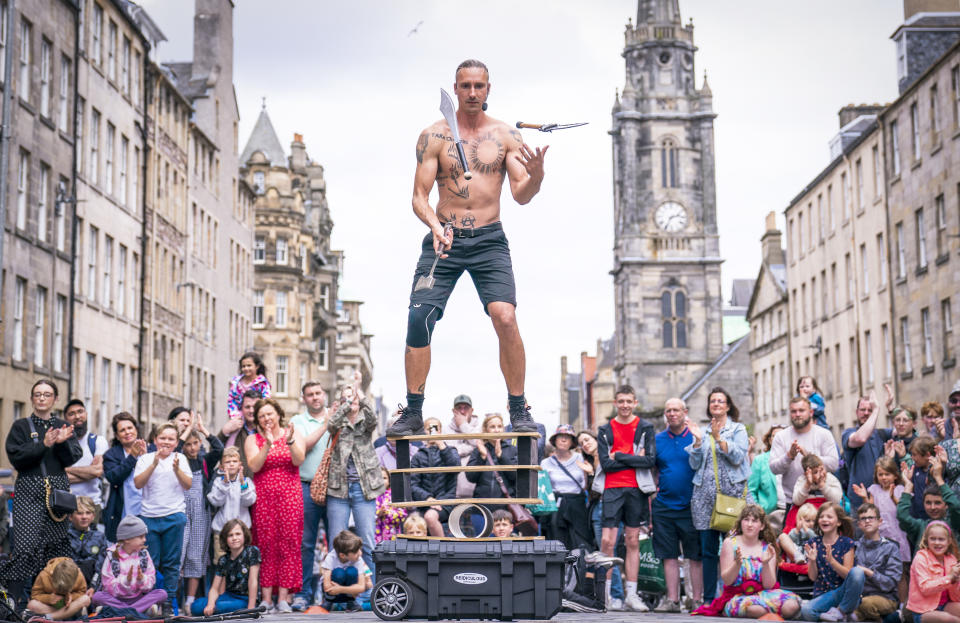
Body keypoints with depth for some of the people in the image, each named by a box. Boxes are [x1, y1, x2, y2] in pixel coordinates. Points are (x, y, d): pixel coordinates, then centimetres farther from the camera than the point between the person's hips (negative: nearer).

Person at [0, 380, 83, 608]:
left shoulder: (63, 427, 15)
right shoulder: (21, 426, 7)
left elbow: (71, 459, 6)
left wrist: (62, 442, -13)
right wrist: (44, 445, -14)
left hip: (58, 490, 3)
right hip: (29, 491, -3)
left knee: (56, 545, -1)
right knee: (26, 545, -14)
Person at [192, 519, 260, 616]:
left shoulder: (252, 551, -9)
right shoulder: (223, 560, 4)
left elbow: (253, 581, -14)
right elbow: (215, 588, 0)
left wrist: (251, 609, -19)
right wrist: (210, 604, -22)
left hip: (245, 600, -5)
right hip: (229, 596, 5)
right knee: (196, 606, -18)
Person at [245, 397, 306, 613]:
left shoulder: (294, 434, 10)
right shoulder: (253, 440, 10)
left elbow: (299, 460, -6)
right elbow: (254, 466, -6)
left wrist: (290, 442, -21)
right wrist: (268, 445, -16)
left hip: (290, 496, 0)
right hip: (263, 497, 0)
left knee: (288, 544, -6)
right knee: (266, 545, -5)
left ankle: (283, 598, -5)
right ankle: (266, 599, -4)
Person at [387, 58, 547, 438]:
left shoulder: (505, 136, 5)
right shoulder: (434, 136, 3)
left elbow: (521, 195, 0)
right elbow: (419, 197, 0)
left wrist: (536, 175, -23)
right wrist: (436, 226, -21)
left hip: (489, 240, 0)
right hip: (443, 238, 0)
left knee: (505, 317, -18)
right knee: (418, 319, -10)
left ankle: (519, 410, -5)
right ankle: (413, 413, 3)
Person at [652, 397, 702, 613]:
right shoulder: (657, 440, 9)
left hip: (690, 506, -3)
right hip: (664, 506, 3)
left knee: (696, 556, 0)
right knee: (669, 555, 5)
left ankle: (697, 599, 6)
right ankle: (672, 599, 10)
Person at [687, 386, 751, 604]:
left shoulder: (738, 429, 8)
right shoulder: (703, 431, 17)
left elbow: (738, 457, -7)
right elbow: (695, 464, 9)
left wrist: (719, 438, -15)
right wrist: (698, 440, -3)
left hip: (732, 492, -3)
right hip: (706, 494, 3)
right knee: (708, 549, 2)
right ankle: (709, 599, 6)